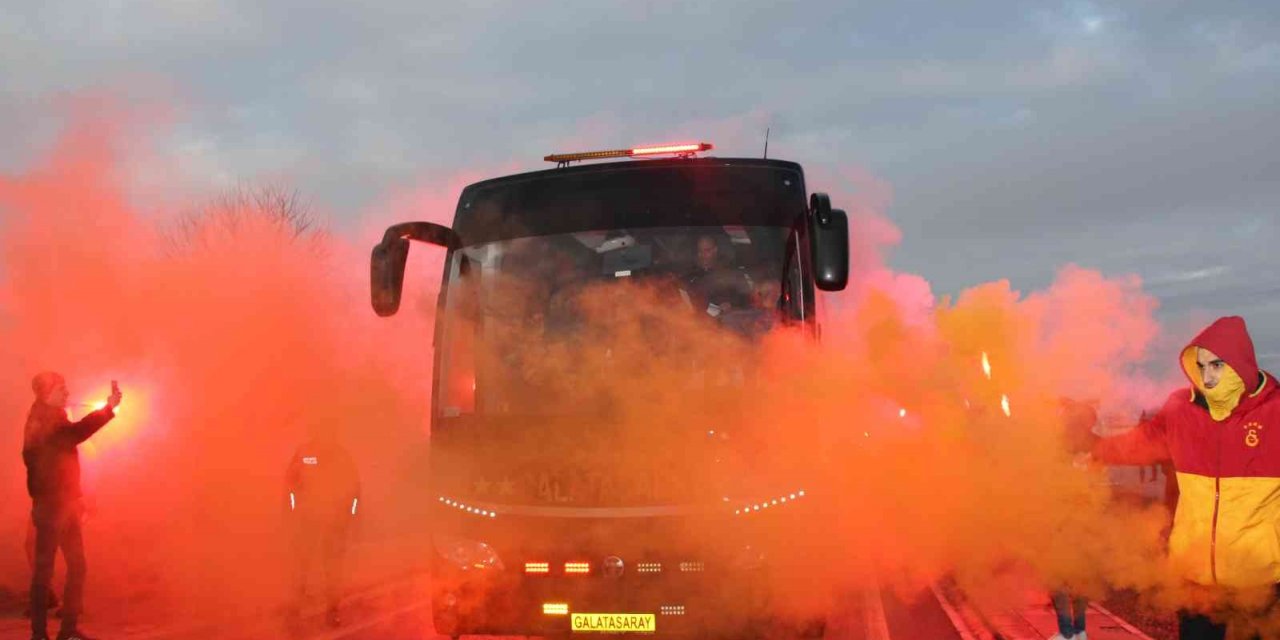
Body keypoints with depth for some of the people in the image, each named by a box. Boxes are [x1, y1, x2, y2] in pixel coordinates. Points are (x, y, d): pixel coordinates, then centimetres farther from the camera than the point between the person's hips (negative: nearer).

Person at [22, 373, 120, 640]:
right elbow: (74, 433, -30)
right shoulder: (42, 418, -12)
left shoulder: (51, 418, 18)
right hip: (50, 505, -9)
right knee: (44, 567, -4)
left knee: (76, 565, 11)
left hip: (62, 503, 9)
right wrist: (109, 408, -32)